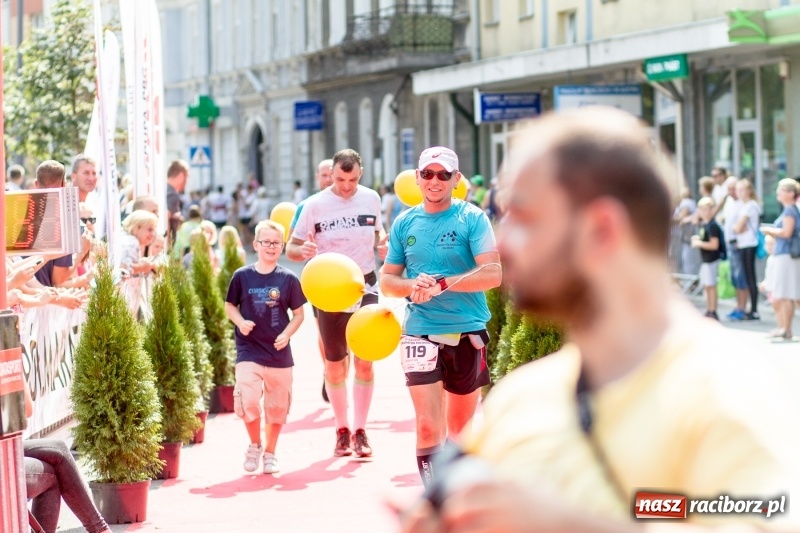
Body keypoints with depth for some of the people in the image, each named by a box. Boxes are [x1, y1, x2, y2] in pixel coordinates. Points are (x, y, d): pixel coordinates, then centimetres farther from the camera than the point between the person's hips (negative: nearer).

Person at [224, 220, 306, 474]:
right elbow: (229, 305, 9)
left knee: (277, 406, 9)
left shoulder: (288, 279, -1)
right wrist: (240, 322, -9)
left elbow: (298, 314, 6)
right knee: (247, 400, -15)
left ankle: (270, 453, 27)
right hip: (249, 351, -1)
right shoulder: (242, 276, -1)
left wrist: (287, 333, -11)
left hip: (279, 353, 1)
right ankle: (255, 445, 10)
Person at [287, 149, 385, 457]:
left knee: (364, 360, -3)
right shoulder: (315, 205, -7)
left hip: (365, 287, 1)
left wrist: (383, 243, -5)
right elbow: (291, 248, -3)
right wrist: (303, 250, -27)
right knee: (334, 363, 6)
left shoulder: (371, 199, 0)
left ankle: (360, 431, 5)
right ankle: (342, 430, 19)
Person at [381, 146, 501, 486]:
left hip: (467, 333, -1)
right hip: (420, 333, 1)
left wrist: (443, 284, -20)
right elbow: (387, 281, 12)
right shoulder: (404, 224, 8)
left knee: (461, 428, 11)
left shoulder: (472, 218, -2)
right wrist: (412, 286, -10)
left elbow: (493, 274, -12)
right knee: (428, 426, -11)